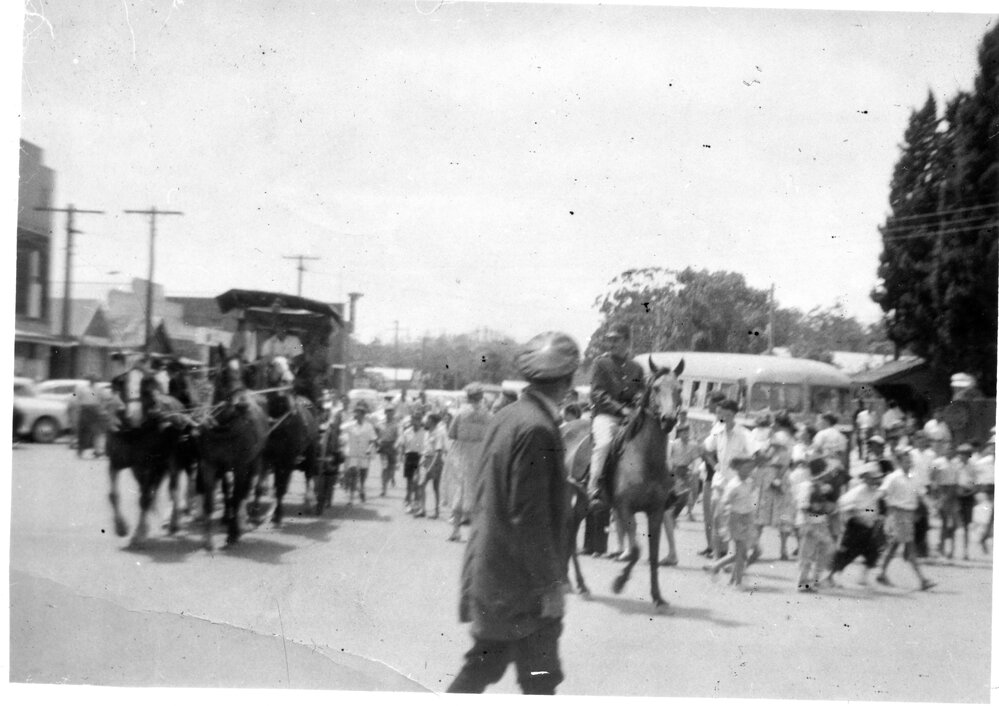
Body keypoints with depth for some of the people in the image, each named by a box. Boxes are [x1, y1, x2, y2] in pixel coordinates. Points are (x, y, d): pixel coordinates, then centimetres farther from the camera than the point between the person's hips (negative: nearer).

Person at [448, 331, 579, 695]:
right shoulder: (536, 430, -21)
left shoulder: (506, 418, 7)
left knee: (484, 665, 18)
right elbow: (529, 517, -22)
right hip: (522, 583, -9)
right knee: (540, 679, 5)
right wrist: (550, 583, -15)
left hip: (490, 574, 9)